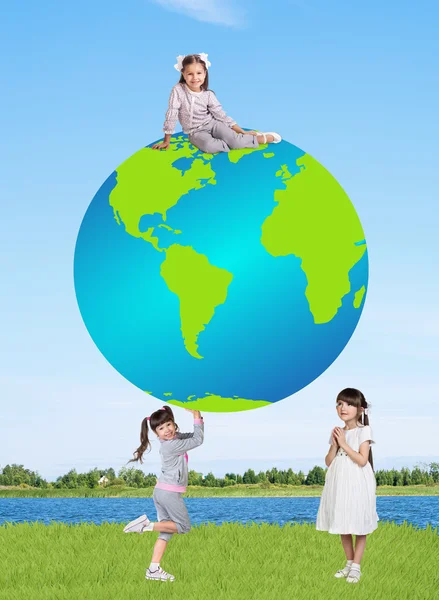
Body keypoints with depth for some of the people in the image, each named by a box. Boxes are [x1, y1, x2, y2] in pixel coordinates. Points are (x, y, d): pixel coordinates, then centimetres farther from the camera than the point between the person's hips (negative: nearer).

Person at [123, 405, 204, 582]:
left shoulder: (175, 437, 8)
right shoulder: (172, 445, -19)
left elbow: (193, 436, 14)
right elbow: (198, 440, -14)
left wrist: (198, 418, -1)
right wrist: (197, 419, -7)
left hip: (161, 491, 9)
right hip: (170, 492, -9)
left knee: (166, 531, 9)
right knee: (183, 526, 4)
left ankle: (154, 570, 5)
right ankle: (148, 525, -7)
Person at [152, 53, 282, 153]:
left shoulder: (208, 95, -7)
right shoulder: (178, 90, -16)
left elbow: (221, 116, -2)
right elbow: (171, 115, -13)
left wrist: (242, 132, -7)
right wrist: (167, 141, -10)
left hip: (212, 124, 2)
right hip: (196, 132, -1)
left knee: (233, 139, -27)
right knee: (209, 146, -36)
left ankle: (264, 138, -5)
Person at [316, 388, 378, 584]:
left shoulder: (363, 431, -9)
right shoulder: (338, 432, 8)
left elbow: (362, 460, -18)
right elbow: (328, 462, 7)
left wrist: (344, 444, -17)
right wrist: (335, 444, -8)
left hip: (357, 485, -6)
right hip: (340, 484, 6)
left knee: (359, 527, 2)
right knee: (343, 526, 13)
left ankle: (356, 567, 8)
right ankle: (349, 563, 26)